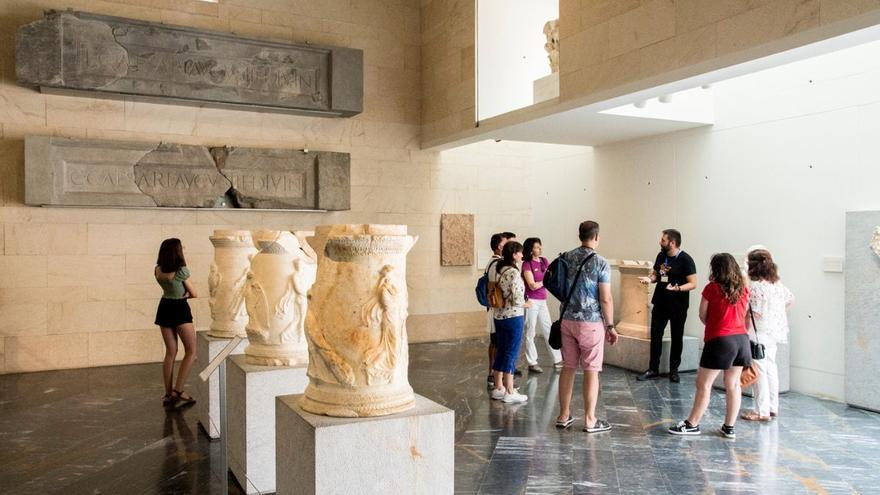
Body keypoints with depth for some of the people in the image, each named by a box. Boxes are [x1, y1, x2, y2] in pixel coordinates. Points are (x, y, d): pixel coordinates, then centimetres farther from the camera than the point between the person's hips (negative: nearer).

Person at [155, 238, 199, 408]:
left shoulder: (157, 271, 1)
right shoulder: (182, 271, -18)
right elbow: (194, 295, -8)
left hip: (164, 308, 7)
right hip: (180, 310, -7)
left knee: (170, 352, 13)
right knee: (191, 352, 4)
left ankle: (168, 394, 15)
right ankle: (178, 391, -3)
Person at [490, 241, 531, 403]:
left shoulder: (499, 270, 7)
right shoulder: (513, 273, -18)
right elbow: (517, 300, -21)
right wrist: (526, 304, -1)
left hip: (498, 316, 8)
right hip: (513, 317, -8)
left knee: (501, 352, 15)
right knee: (511, 354, 0)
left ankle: (498, 388, 23)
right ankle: (510, 392, 6)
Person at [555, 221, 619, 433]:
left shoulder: (566, 258, 3)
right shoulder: (600, 263, -12)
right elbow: (606, 299, -13)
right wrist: (610, 326, -4)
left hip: (567, 320, 5)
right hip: (591, 322, -5)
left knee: (568, 368, 12)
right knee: (591, 371, 3)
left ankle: (564, 416, 18)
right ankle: (590, 420, 10)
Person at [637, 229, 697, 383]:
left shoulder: (685, 259, -13)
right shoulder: (661, 256, 4)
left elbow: (693, 283, -14)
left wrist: (678, 288, -31)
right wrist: (650, 279, -6)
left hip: (678, 306, -5)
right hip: (660, 304, 5)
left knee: (677, 338, 9)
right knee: (655, 336, 7)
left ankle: (674, 371, 21)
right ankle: (653, 370, 16)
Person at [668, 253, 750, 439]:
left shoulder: (712, 288, -7)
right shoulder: (744, 289, 6)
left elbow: (703, 316, 0)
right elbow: (744, 313, 13)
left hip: (719, 340, -6)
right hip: (742, 339, 6)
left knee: (703, 383, 2)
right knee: (733, 384, 12)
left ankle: (692, 424, 8)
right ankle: (729, 427, 17)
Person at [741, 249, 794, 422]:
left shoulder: (754, 286, -19)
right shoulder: (778, 283, 7)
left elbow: (754, 314, -21)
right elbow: (790, 299, 21)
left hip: (760, 332, -8)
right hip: (776, 331, 8)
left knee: (759, 370, -1)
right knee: (770, 367, 17)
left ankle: (762, 411, 5)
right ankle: (773, 407, 25)